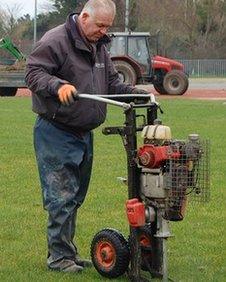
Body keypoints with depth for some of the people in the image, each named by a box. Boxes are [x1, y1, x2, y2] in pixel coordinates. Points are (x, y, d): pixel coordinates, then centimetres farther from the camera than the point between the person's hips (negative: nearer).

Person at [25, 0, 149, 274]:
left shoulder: (98, 47, 14)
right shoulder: (55, 41, -14)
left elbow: (111, 82, 20)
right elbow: (34, 73, -20)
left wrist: (135, 92, 4)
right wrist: (58, 85, -37)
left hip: (83, 134, 9)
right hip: (56, 134, -9)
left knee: (75, 197, 13)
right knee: (61, 197, -7)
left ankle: (67, 252, 22)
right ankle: (59, 256, 0)